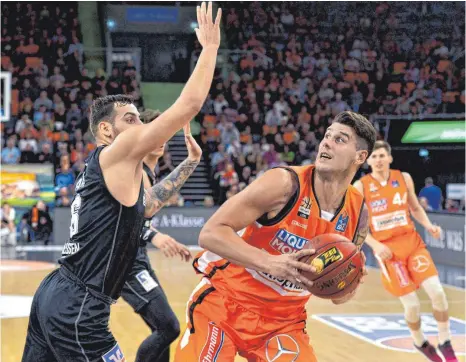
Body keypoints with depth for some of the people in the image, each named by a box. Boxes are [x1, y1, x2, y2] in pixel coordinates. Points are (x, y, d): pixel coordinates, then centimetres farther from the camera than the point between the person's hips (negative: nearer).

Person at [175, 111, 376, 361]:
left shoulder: (357, 215, -2)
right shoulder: (284, 183, -19)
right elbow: (210, 234, -22)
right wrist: (268, 262, -34)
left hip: (285, 320, 4)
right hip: (226, 303, -4)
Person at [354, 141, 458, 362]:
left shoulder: (404, 178, 3)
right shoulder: (361, 186, -6)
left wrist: (429, 226, -3)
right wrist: (375, 245, -15)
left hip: (412, 242, 3)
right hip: (387, 249, -3)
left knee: (437, 292, -12)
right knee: (411, 304, -3)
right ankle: (420, 343, 27)